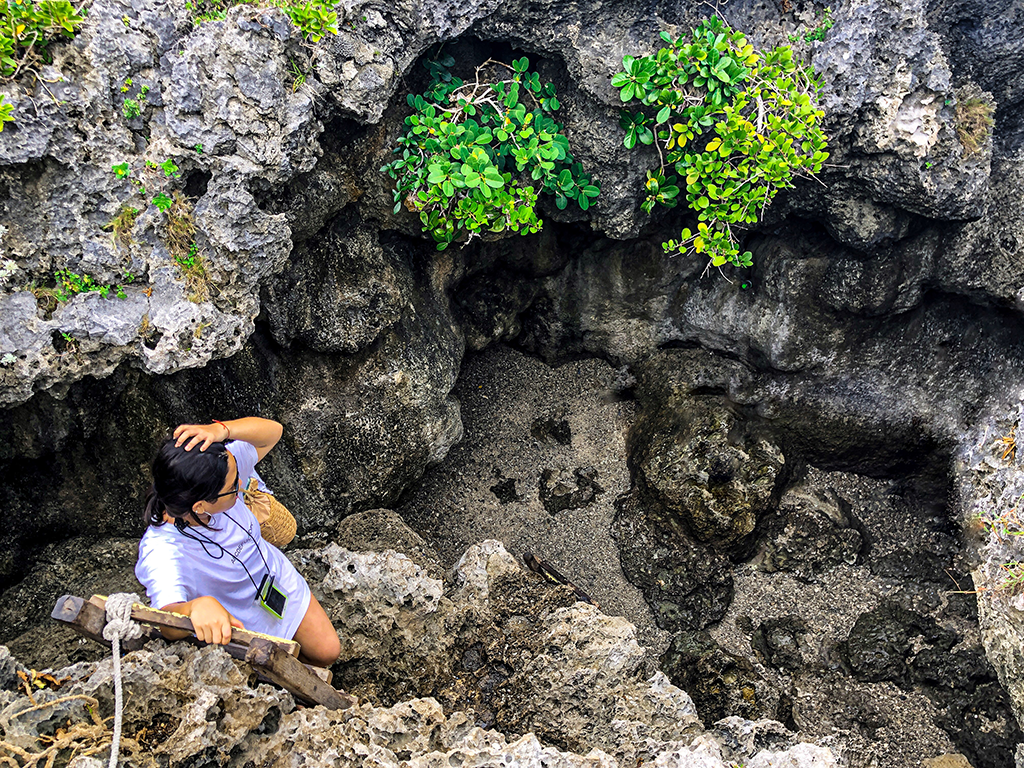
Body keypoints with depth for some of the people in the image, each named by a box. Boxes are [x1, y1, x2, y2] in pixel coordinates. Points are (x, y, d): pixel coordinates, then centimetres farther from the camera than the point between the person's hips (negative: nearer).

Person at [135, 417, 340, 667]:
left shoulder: (222, 466, -26)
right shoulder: (162, 552, -42)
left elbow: (272, 431, -18)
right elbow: (169, 626, -56)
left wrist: (222, 429, -39)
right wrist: (198, 607, -81)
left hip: (279, 582, 5)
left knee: (327, 652, 14)